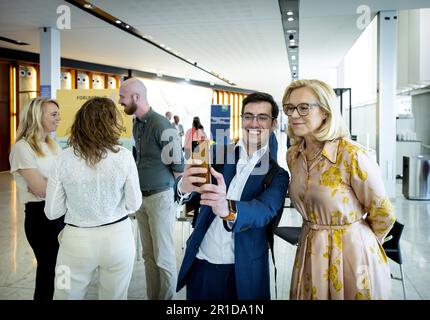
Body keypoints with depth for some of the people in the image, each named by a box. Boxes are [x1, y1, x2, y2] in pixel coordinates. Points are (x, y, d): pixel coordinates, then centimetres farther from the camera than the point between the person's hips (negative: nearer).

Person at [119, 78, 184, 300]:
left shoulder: (161, 125, -16)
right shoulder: (137, 125, 8)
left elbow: (178, 166, -13)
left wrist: (176, 197, -3)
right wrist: (139, 193, 14)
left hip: (160, 197, -7)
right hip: (142, 197, 7)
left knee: (163, 257, 3)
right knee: (149, 255, 15)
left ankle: (167, 297, 17)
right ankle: (152, 296, 27)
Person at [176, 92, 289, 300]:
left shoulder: (277, 173, -6)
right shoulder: (217, 154, -2)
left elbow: (266, 210, -23)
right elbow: (185, 188, -14)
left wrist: (228, 209, -43)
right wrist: (185, 186, -38)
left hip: (243, 273, -1)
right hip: (200, 265, 1)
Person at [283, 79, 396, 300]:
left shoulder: (352, 155, -20)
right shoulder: (293, 155, 1)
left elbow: (383, 214, -9)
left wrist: (358, 240, 6)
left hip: (350, 254, -5)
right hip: (310, 251, 6)